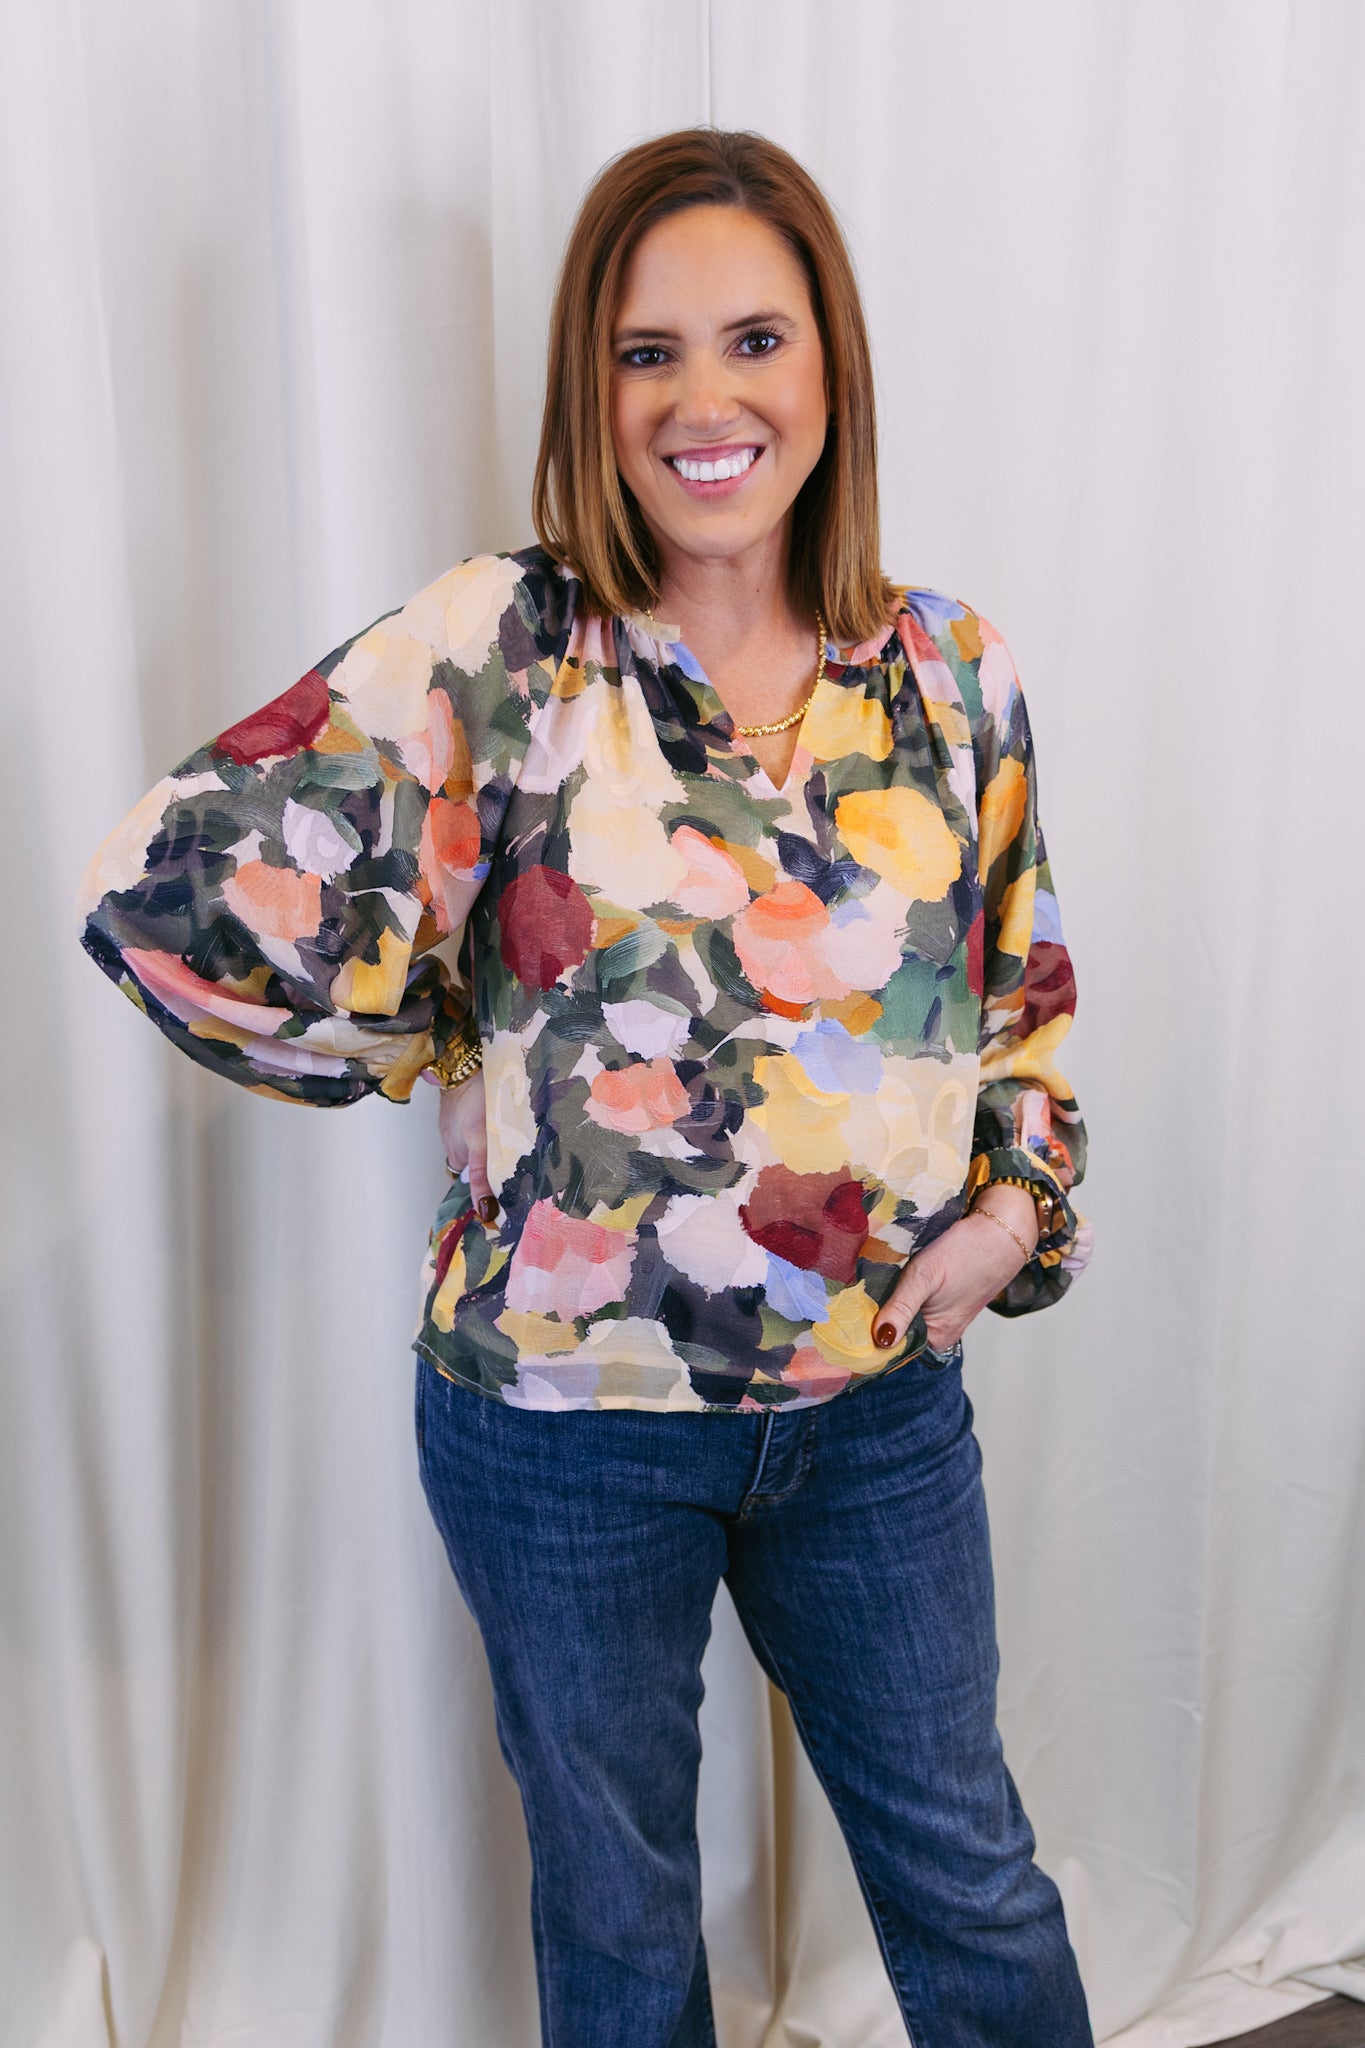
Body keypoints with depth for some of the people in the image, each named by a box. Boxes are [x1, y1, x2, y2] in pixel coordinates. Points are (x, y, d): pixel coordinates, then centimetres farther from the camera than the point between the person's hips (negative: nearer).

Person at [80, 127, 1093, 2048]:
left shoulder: (952, 673, -1)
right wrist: (444, 1055, -12)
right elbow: (174, 890, -18)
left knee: (966, 1872, 24)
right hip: (566, 1409, -2)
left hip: (882, 1398, 3)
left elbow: (1027, 978, 11)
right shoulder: (498, 649, -13)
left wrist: (1016, 1204, -4)